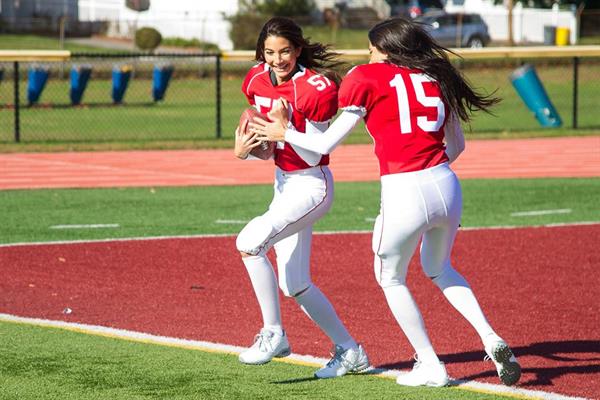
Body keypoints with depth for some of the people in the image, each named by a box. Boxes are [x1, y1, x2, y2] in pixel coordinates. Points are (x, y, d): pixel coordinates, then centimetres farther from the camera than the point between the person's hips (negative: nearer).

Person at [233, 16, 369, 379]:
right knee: (293, 285, 10)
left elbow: (313, 157, -17)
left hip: (312, 186, -8)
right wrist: (244, 150, -11)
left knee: (249, 240, -28)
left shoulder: (313, 89, -20)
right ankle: (350, 352, 24)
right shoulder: (258, 81, 1)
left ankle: (273, 334, -16)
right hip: (283, 183, 8)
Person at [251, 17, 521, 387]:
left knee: (391, 278, 20)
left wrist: (284, 132, 21)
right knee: (439, 269, 30)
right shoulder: (436, 77, 17)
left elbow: (326, 144, 6)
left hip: (403, 195, -5)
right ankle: (491, 340, 13)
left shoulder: (368, 78, 3)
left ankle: (431, 367, 19)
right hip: (448, 188, 5)